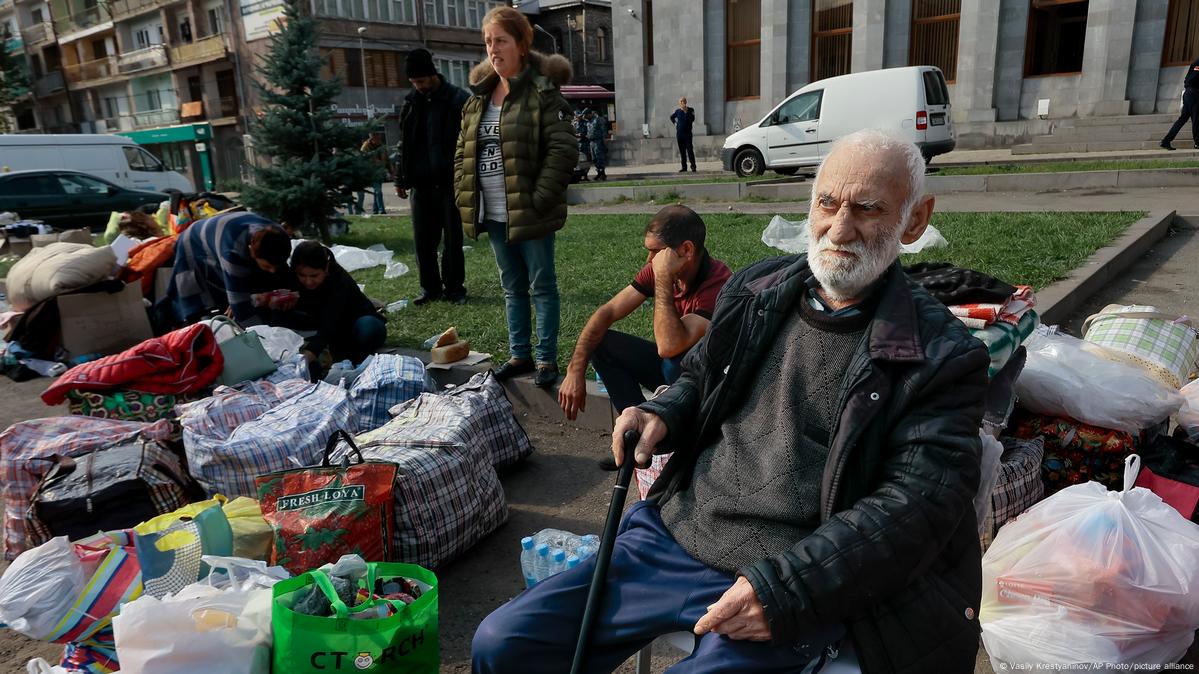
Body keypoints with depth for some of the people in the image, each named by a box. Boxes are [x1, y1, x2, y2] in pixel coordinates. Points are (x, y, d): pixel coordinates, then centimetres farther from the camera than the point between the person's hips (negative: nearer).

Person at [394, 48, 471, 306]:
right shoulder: (411, 102, 10)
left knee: (453, 239, 4)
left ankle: (454, 287, 14)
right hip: (421, 183, 5)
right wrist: (401, 178, 11)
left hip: (450, 182, -4)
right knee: (423, 240, 7)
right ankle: (430, 287, 17)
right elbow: (405, 144, 15)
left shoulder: (458, 100, -6)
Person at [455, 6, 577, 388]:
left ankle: (546, 358, 15)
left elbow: (563, 151, -15)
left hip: (529, 213, -7)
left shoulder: (543, 93, -8)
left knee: (542, 286, 4)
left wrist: (537, 201, -19)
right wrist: (464, 198, 4)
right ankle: (520, 355, 27)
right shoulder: (477, 98, 12)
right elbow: (463, 153, 17)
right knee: (512, 287, 16)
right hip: (493, 215, 7)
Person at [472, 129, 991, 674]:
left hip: (796, 586, -4)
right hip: (672, 533, 5)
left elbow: (918, 500, -13)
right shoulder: (754, 291, 9)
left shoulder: (940, 357, -7)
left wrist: (786, 587, -22)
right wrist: (663, 414, 0)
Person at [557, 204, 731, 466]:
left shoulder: (718, 284, -30)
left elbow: (668, 346, -40)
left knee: (677, 361, -37)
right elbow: (607, 312, -9)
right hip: (673, 366, 7)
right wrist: (575, 371, -18)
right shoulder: (657, 269, -10)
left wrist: (663, 279, -37)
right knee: (601, 343, -7)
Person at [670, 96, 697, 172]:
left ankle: (693, 167, -9)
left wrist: (686, 112, -18)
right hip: (679, 134, 3)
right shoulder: (678, 111, 7)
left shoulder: (690, 110, 0)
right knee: (682, 151, 6)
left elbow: (692, 119, -15)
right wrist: (675, 123, 12)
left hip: (687, 133, -3)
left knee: (690, 150, -11)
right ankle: (684, 167, 11)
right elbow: (671, 117, 25)